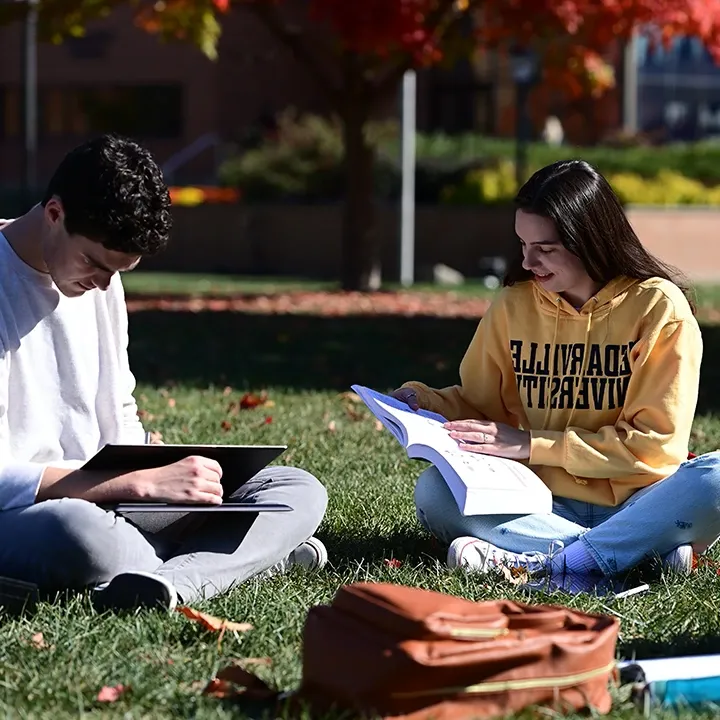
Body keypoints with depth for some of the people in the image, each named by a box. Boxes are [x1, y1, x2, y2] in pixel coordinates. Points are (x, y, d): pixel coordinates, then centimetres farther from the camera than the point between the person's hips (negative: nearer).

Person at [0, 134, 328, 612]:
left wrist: (158, 470, -1)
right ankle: (267, 553, -22)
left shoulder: (103, 278, 12)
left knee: (300, 489, -3)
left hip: (105, 503, 9)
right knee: (74, 530, -45)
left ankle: (170, 581, -32)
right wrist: (142, 482, -22)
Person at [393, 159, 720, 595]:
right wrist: (421, 401, -5)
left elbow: (654, 443, -10)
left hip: (634, 504, -4)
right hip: (547, 505, 4)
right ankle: (649, 550, -29)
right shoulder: (514, 306, 4)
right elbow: (478, 405, 16)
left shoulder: (658, 307, -7)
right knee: (434, 491, -23)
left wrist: (532, 444, -14)